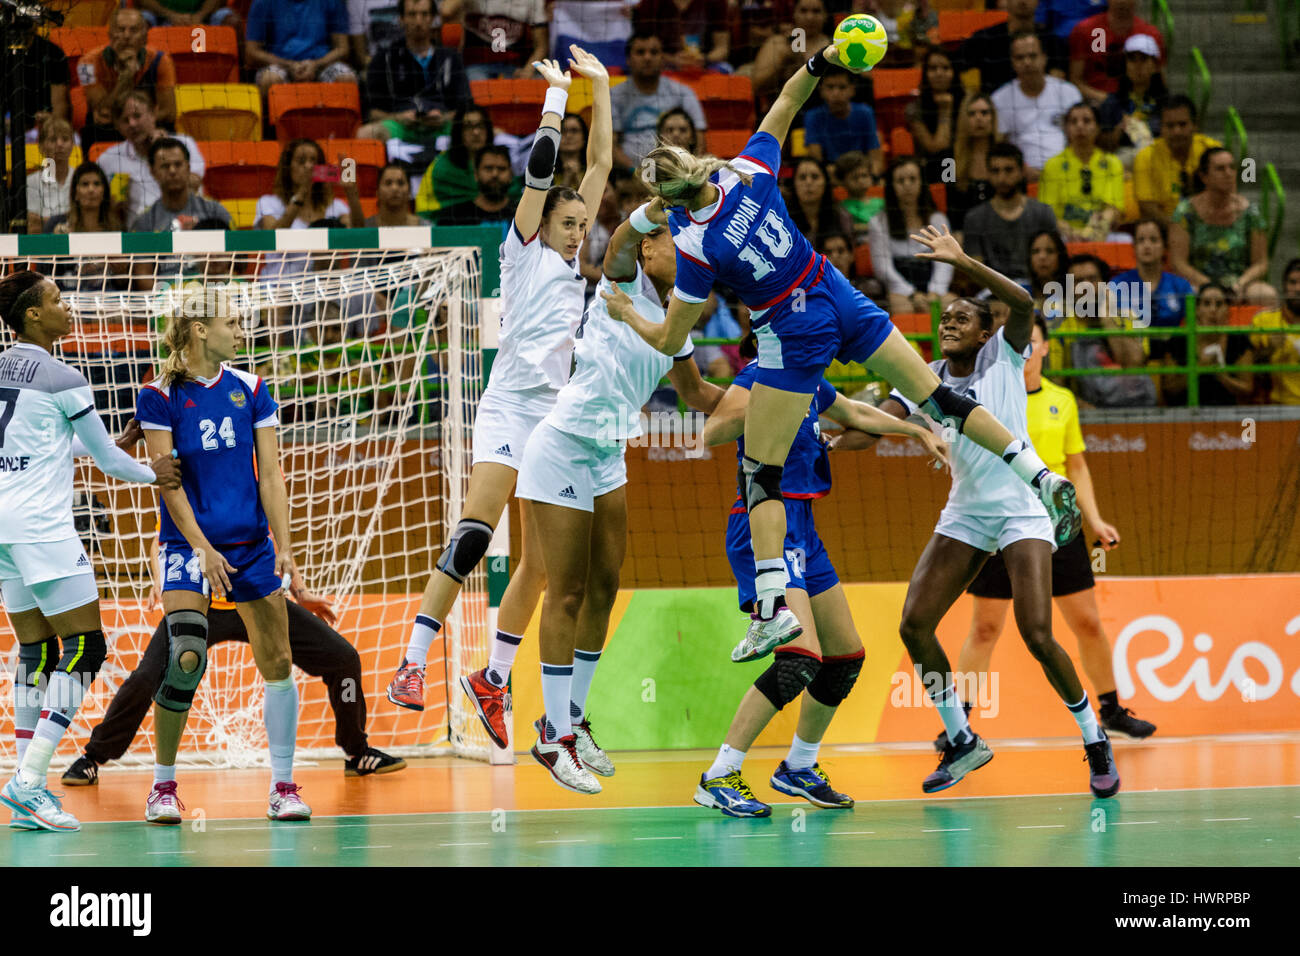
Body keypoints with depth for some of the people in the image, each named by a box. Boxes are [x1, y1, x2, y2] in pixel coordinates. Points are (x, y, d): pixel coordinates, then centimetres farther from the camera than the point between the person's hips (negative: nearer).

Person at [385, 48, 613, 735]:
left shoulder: (573, 258, 18)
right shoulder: (524, 248, 4)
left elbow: (599, 163, 18)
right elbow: (541, 165, -4)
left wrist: (600, 89, 17)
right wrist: (557, 94, 2)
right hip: (509, 407, -7)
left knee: (541, 563, 3)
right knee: (472, 535, -20)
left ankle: (491, 679, 14)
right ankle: (412, 663, -23)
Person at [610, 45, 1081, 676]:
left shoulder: (698, 251, -21)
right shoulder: (749, 171, -11)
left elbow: (670, 342, -11)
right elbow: (787, 101, 4)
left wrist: (628, 316, 6)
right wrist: (820, 63, -8)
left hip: (794, 336, -6)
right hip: (839, 299, 6)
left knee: (760, 473, 1)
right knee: (937, 395, 13)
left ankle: (773, 606, -10)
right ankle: (1042, 477, 11)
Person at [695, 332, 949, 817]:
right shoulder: (762, 375, -13)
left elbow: (855, 414, 32)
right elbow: (714, 431, -30)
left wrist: (917, 431, 41)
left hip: (801, 532, 10)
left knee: (846, 656, 15)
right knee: (801, 658, -22)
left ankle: (798, 767, 31)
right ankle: (719, 777, -18)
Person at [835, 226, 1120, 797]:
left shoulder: (1003, 356, -5)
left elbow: (1022, 303, -25)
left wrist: (963, 262, -35)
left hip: (1022, 508, -5)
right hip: (965, 514, 5)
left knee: (1037, 635, -17)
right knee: (914, 626, -6)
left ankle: (1095, 743, 2)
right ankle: (962, 741, 10)